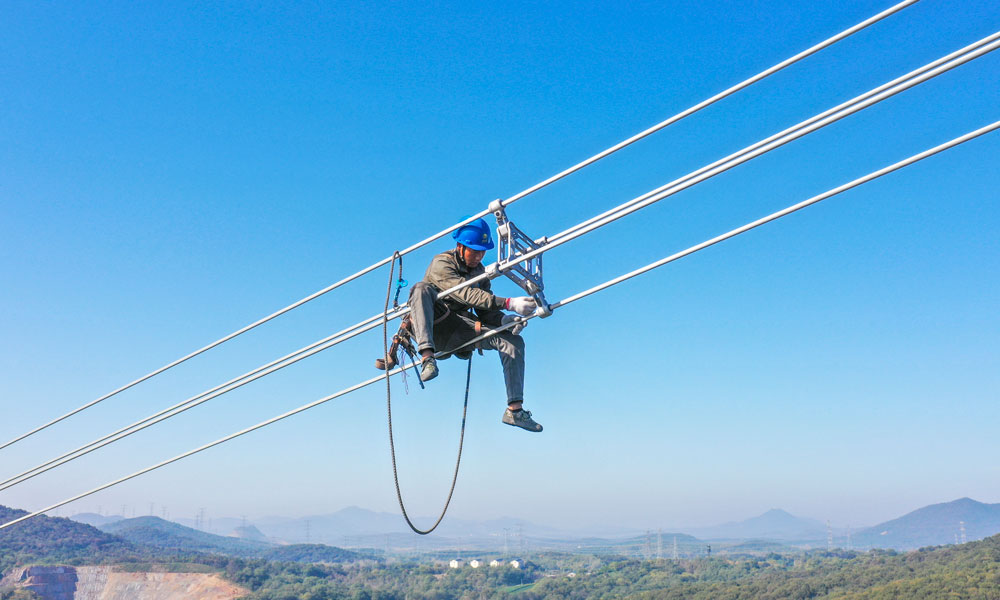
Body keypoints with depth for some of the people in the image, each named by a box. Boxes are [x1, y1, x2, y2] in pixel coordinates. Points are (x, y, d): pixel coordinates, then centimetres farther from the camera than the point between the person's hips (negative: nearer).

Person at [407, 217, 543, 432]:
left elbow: (485, 309, 8)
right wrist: (509, 303, -35)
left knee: (513, 340, -8)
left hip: (457, 335, 6)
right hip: (433, 328, -6)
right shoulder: (442, 264, -9)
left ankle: (514, 410, -12)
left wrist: (504, 319, -16)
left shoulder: (480, 272, 14)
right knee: (422, 288, -33)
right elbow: (467, 294, -26)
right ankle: (427, 358, -49)